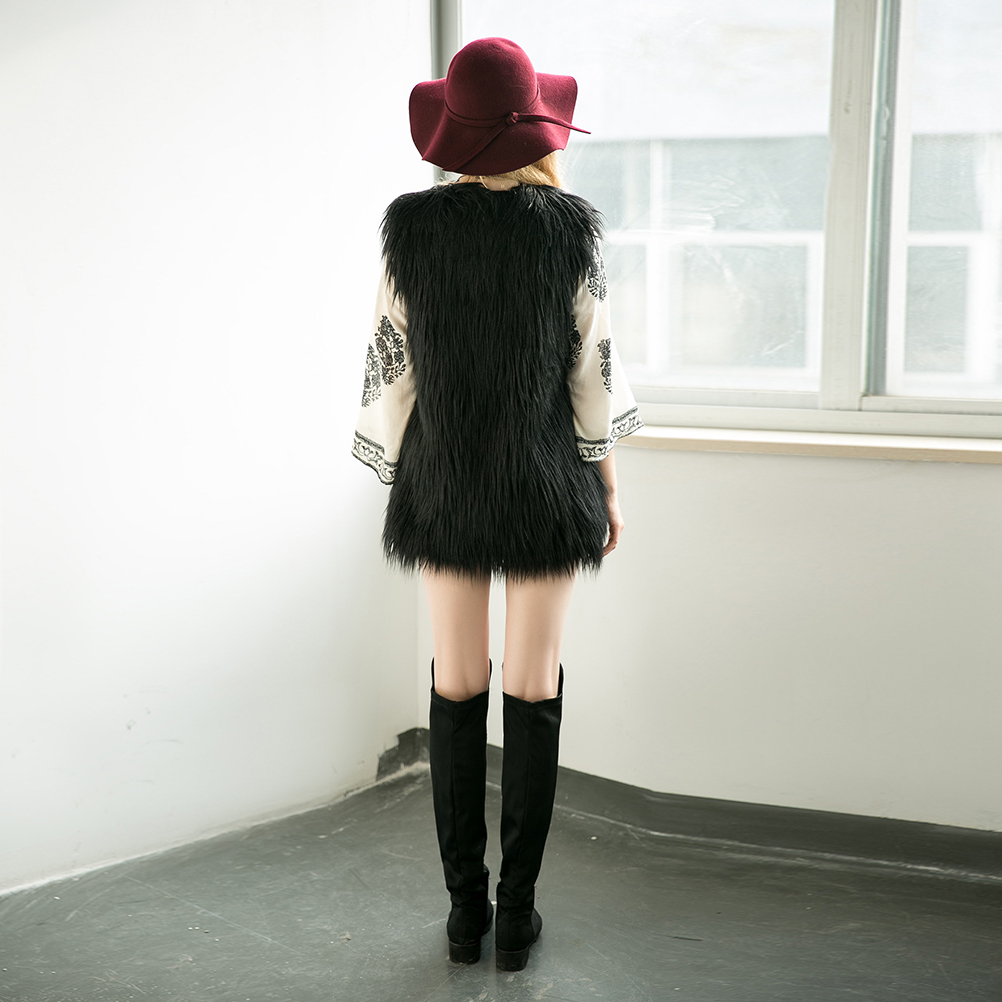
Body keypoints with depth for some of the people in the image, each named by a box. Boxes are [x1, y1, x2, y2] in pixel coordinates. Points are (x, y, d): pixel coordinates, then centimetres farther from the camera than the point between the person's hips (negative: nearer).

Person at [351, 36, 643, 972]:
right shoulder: (568, 228, -8)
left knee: (456, 688, 10)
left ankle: (464, 911, 17)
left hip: (445, 482, 1)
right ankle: (516, 913, 13)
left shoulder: (411, 227, -6)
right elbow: (593, 368, -5)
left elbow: (391, 361, -2)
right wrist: (607, 485, 6)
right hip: (547, 488, -1)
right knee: (534, 692, 7)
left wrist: (400, 479, 9)